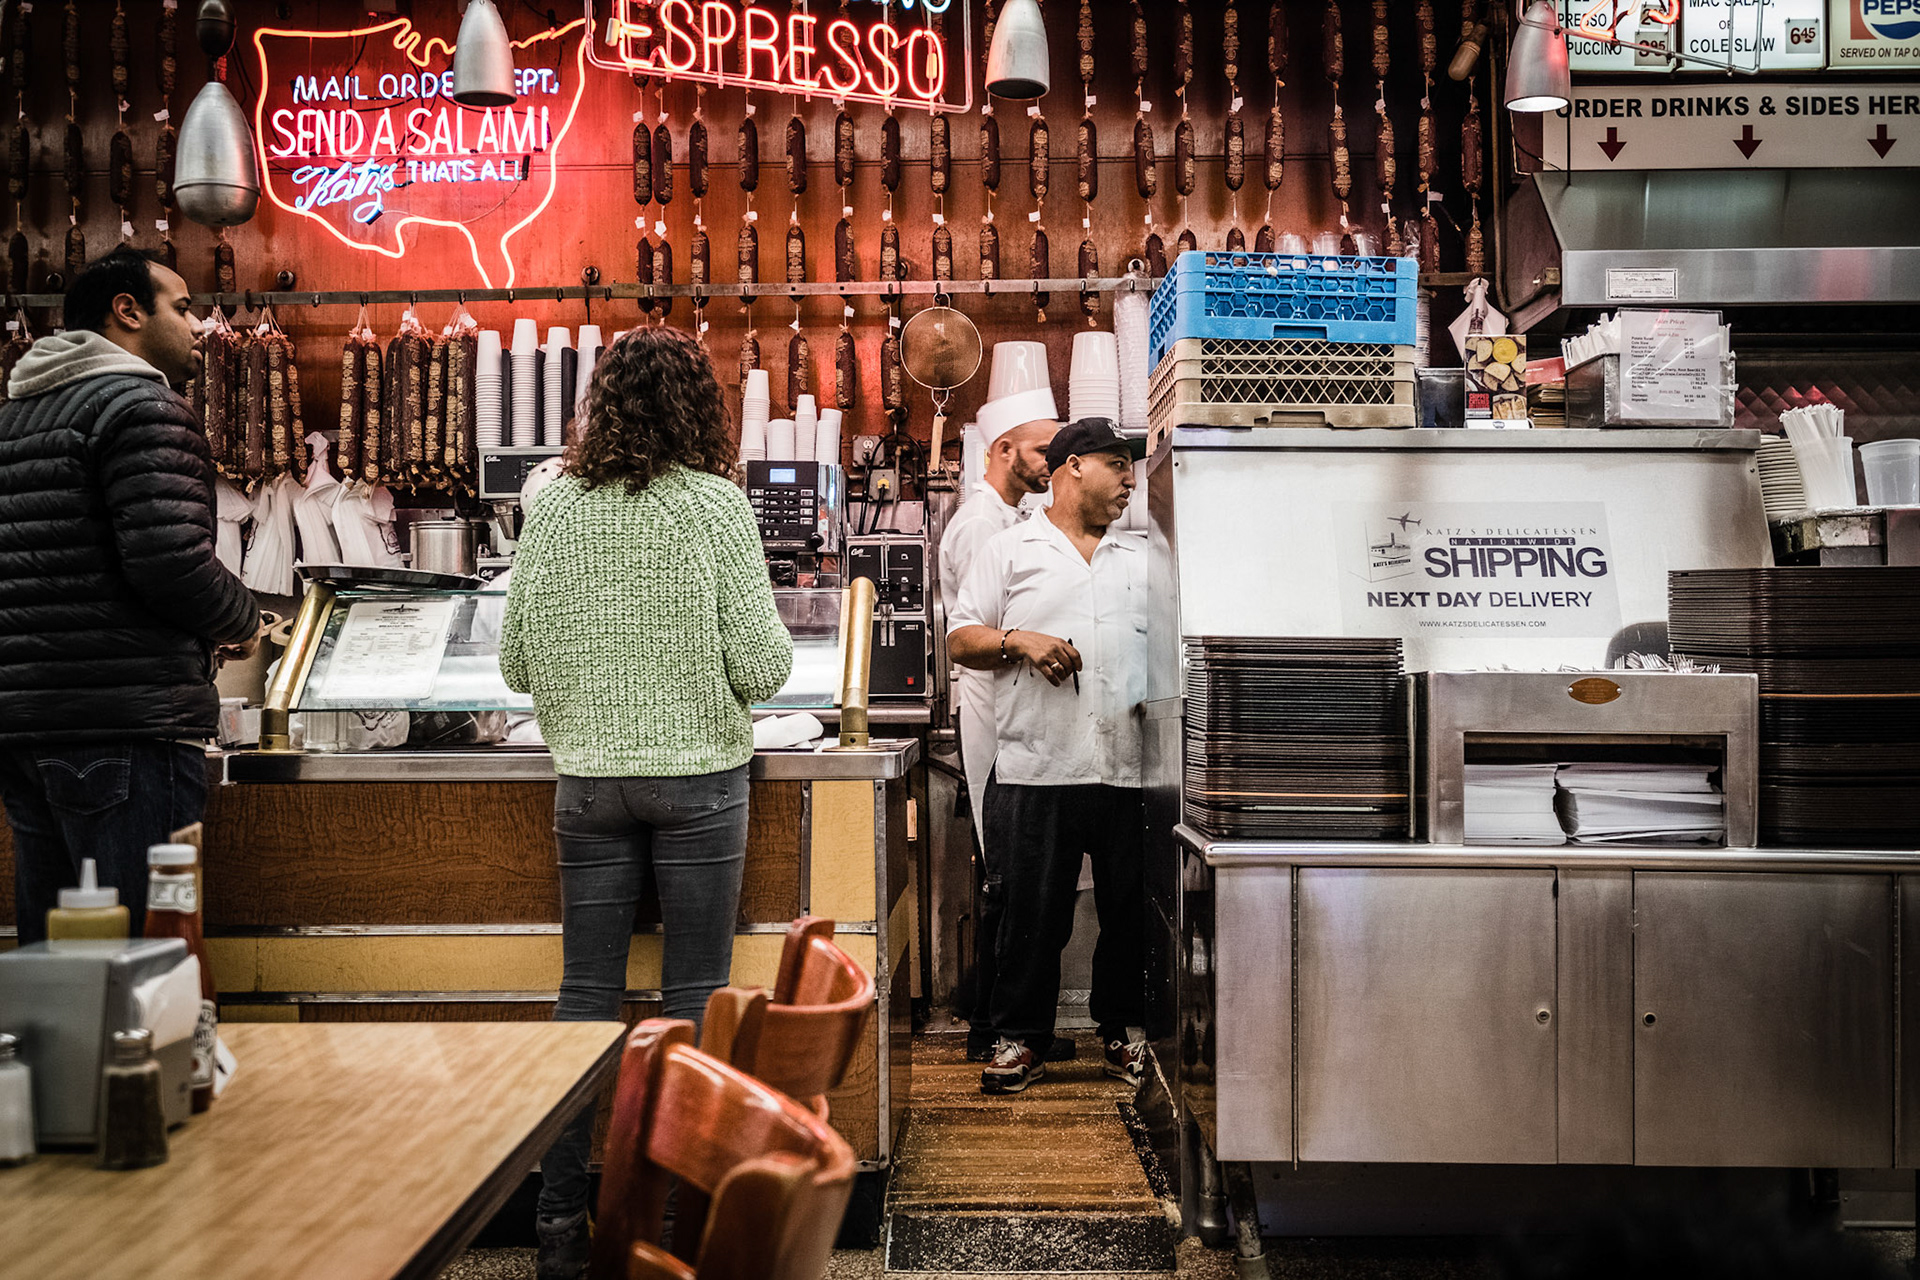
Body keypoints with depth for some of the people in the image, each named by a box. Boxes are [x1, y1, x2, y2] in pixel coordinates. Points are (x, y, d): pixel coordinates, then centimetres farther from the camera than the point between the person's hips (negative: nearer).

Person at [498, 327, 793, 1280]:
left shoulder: (552, 508, 1)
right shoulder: (715, 505, -8)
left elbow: (517, 664, 5)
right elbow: (762, 665, -10)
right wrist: (768, 653, 13)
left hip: (588, 779, 3)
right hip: (698, 775, -3)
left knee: (586, 996, 10)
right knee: (695, 999, 6)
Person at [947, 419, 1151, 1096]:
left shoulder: (1145, 557, 19)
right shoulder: (1011, 550, 9)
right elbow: (960, 640, 6)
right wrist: (1018, 640, -11)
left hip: (1129, 767, 3)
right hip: (1036, 767, -3)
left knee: (1131, 908, 8)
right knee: (1031, 910, 1)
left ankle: (1123, 1030, 25)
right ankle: (1021, 1038, 15)